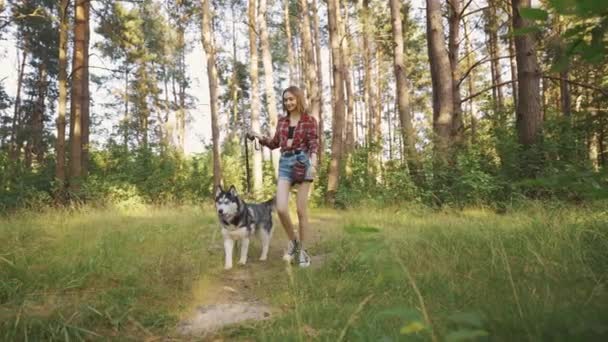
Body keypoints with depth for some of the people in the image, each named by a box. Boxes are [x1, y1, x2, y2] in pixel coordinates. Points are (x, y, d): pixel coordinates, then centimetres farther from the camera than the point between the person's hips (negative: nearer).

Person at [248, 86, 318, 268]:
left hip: (302, 162, -3)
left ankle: (302, 250, 13)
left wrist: (313, 163, -23)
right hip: (284, 163, 4)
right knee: (281, 208, -11)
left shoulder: (309, 120, 4)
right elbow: (275, 143, 23)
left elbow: (314, 144, -5)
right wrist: (259, 137, 6)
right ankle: (292, 241, 14)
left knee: (301, 209, -1)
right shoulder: (282, 121, 17)